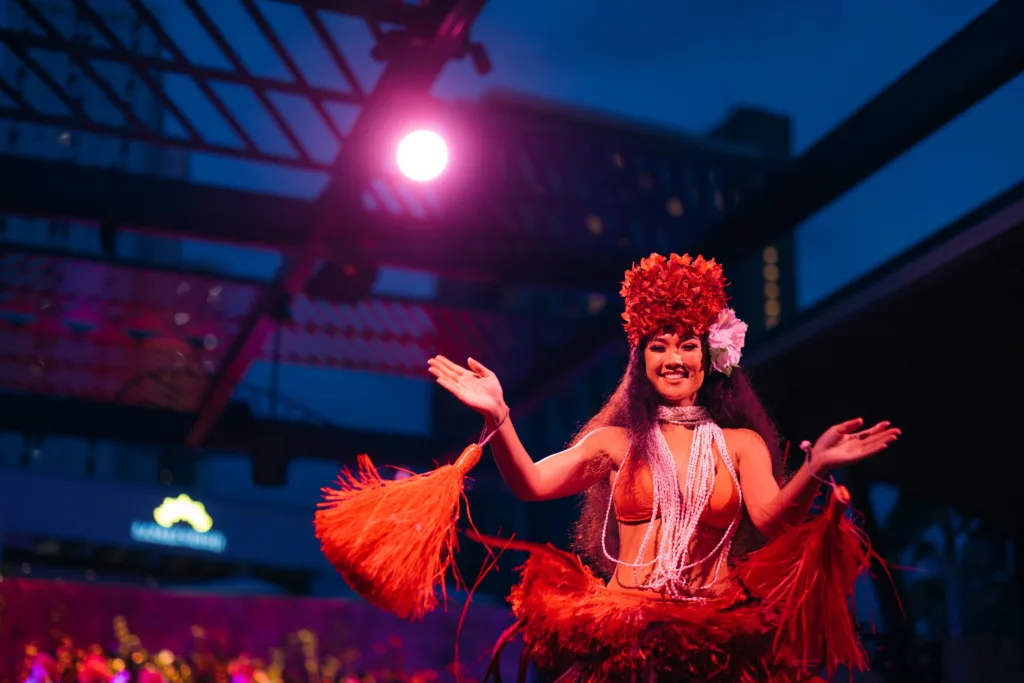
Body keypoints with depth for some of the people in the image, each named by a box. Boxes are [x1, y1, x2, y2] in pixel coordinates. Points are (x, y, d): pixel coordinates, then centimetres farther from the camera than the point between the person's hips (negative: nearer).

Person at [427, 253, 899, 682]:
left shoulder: (742, 443, 7)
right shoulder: (618, 442, 7)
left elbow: (772, 522, -8)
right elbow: (531, 484, -4)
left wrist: (815, 469, -26)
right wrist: (498, 417, -21)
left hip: (718, 638, 0)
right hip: (624, 632, 0)